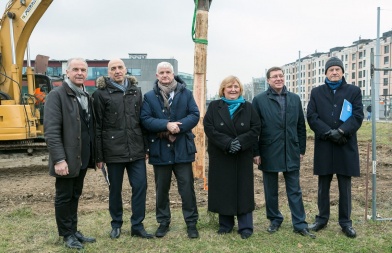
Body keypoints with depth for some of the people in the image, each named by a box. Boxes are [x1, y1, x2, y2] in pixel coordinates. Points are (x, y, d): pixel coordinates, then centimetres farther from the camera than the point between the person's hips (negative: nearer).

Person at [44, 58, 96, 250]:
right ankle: (67, 234, 21)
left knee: (75, 196, 17)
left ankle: (74, 230, 29)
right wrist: (59, 159, -24)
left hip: (83, 158, 7)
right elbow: (51, 130, -19)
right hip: (67, 159, -7)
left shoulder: (87, 97, 12)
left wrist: (95, 155, 12)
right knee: (64, 197, 7)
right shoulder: (57, 95, -12)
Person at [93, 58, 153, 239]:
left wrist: (145, 146, 10)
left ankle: (137, 226, 16)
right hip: (114, 150, -3)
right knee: (115, 189, 9)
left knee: (140, 186, 3)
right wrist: (98, 155, -7)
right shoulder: (101, 93, -3)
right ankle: (116, 225, 27)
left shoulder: (136, 91, 11)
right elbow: (97, 126, -4)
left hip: (136, 150, 3)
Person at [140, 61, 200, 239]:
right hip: (160, 149, 1)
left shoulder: (186, 93, 5)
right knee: (162, 188, 12)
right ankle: (163, 222, 26)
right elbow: (145, 119, -8)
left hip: (182, 148, 0)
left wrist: (178, 127, -18)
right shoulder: (149, 96, 3)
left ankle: (191, 222, 15)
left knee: (187, 187, 3)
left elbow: (195, 115, -3)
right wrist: (166, 125, -21)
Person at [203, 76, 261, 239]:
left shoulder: (248, 107, 6)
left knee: (243, 190, 2)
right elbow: (209, 128, -8)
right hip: (220, 157, 0)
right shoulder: (214, 107, 3)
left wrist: (240, 141, -18)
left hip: (243, 157, 0)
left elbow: (256, 128, -2)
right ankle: (225, 224, 19)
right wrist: (227, 143, -20)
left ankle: (245, 226, 10)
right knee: (223, 189, 5)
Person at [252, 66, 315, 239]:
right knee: (271, 191, 11)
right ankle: (275, 220, 27)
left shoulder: (295, 99, 7)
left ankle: (300, 224, 15)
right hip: (269, 153, -2)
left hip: (291, 153, 2)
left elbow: (301, 126, 9)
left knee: (294, 191, 7)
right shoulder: (259, 100, -3)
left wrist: (301, 150, 7)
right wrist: (256, 152, -7)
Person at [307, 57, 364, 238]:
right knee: (323, 186, 10)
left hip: (346, 146, -1)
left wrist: (341, 131, -19)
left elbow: (358, 116, -5)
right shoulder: (316, 92, 8)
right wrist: (329, 132, -15)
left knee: (345, 187, 7)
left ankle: (345, 222, 19)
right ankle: (322, 219, 23)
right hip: (323, 146, 1)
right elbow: (311, 117, -2)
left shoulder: (354, 91, 6)